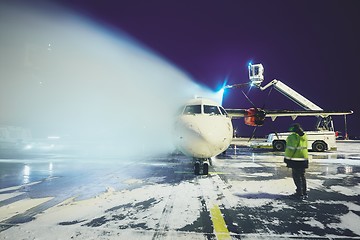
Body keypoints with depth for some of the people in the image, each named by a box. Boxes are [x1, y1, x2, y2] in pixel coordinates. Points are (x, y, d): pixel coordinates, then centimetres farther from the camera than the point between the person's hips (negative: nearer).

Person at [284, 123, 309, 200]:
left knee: (297, 177, 0)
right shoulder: (304, 137, 8)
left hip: (296, 160, -7)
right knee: (302, 176, 17)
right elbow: (305, 147, 15)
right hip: (304, 160, 7)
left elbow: (289, 149, -13)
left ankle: (300, 194, 2)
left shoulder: (291, 137, -14)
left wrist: (286, 158, -4)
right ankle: (304, 193, 25)